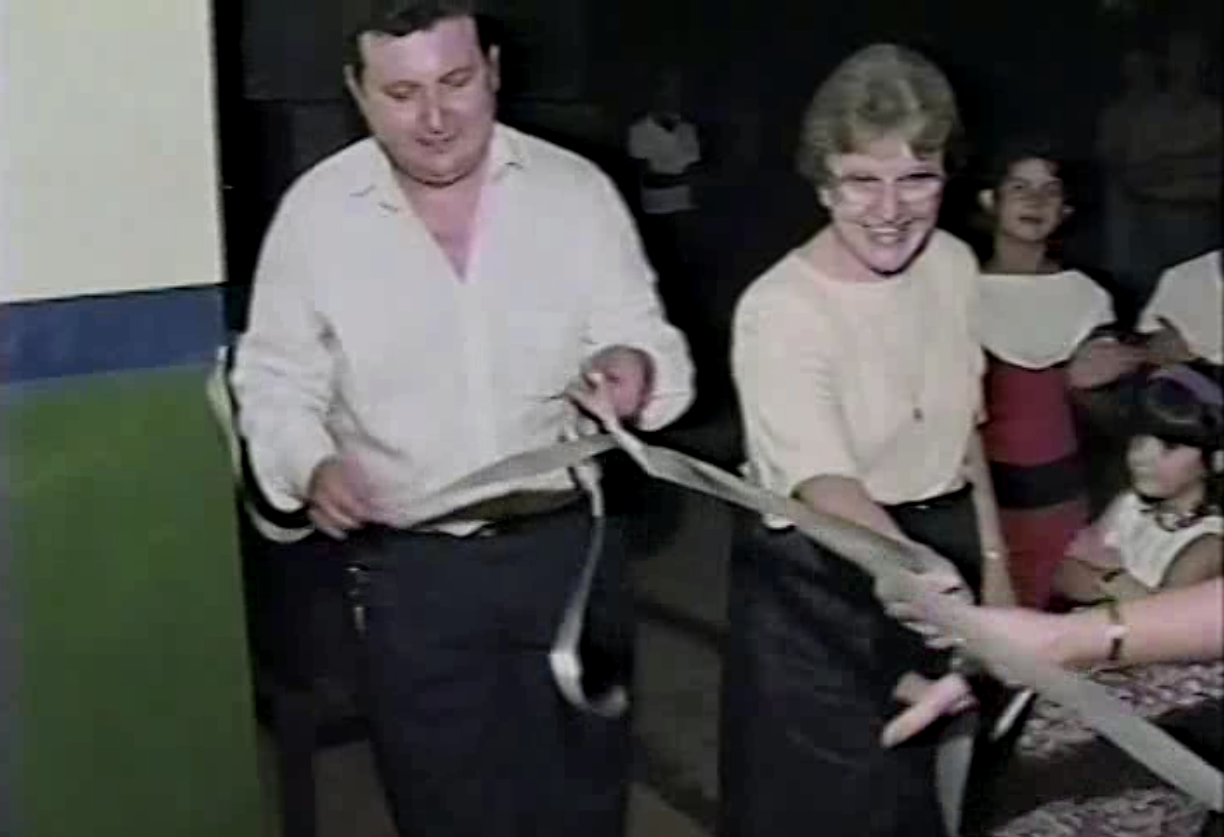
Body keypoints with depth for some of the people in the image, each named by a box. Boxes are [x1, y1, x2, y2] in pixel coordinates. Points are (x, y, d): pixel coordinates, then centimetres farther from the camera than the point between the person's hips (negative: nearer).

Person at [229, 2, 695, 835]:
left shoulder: (577, 190, -3)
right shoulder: (316, 211, -4)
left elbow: (649, 340, -1)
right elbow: (275, 381, 3)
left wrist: (637, 366, -25)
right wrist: (312, 466, -17)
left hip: (568, 546, 1)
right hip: (408, 566, 0)